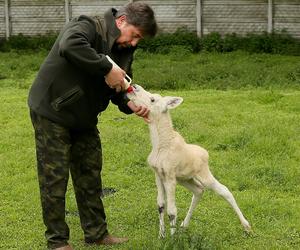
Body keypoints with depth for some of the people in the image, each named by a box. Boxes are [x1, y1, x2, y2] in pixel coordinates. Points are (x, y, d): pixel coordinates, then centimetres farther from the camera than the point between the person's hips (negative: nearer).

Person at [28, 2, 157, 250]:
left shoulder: (124, 50, 2)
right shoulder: (88, 27, -22)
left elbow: (118, 89, 6)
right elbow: (69, 46, -45)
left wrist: (130, 104, -16)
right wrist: (107, 69, -41)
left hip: (84, 119, 8)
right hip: (52, 113, -8)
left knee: (90, 176, 12)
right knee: (55, 178, -1)